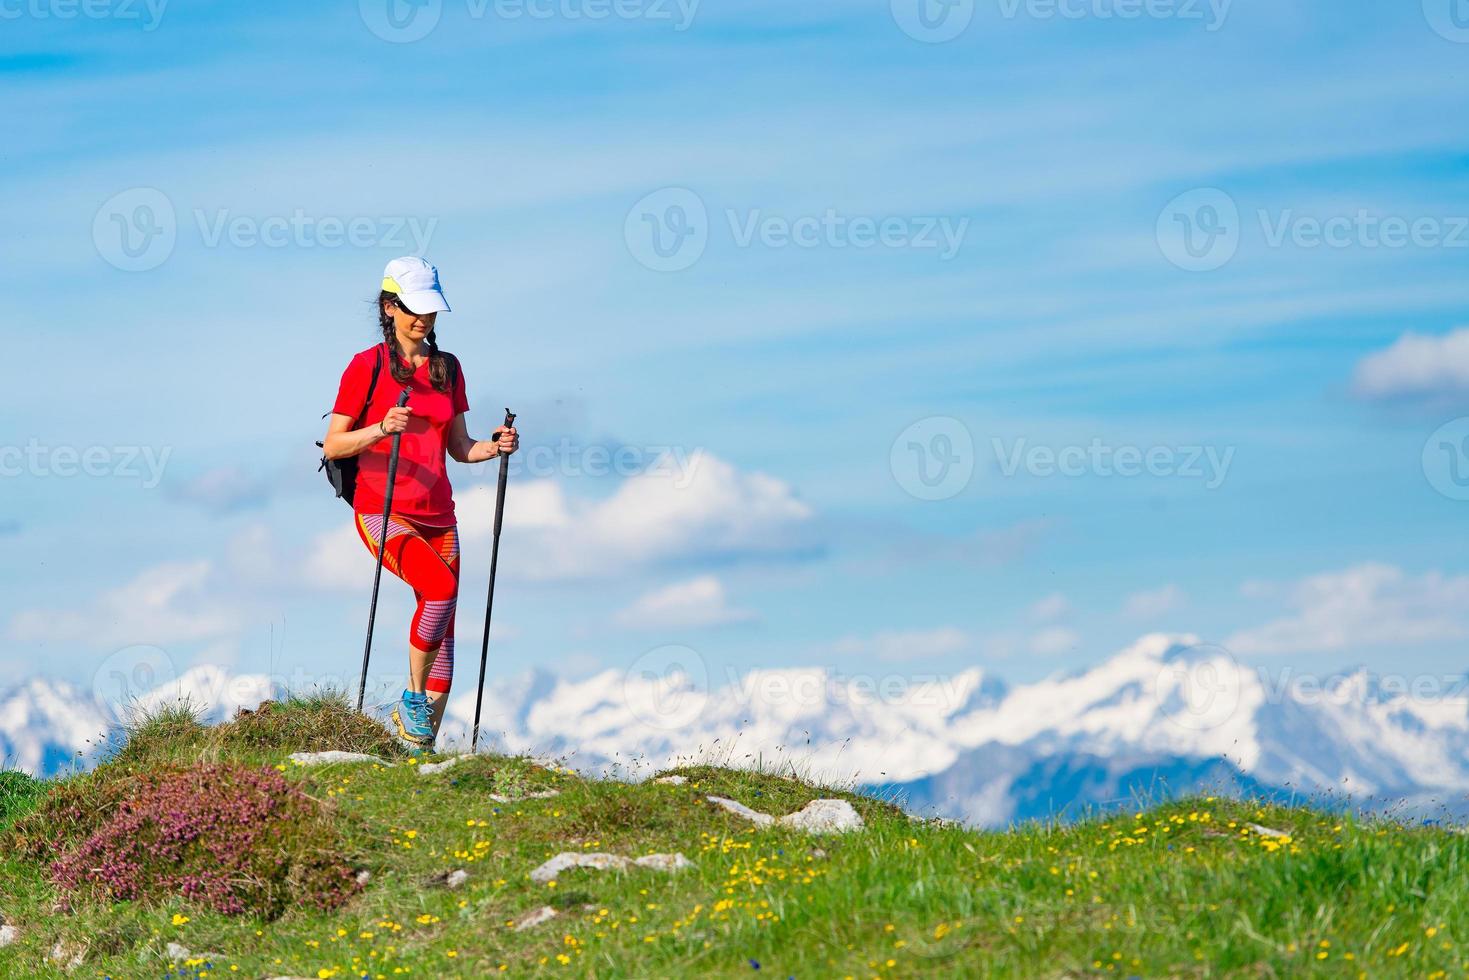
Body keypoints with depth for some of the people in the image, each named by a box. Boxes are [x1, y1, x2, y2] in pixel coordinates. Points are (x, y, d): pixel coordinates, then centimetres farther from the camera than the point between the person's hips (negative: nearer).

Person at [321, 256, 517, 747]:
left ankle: (424, 740, 14)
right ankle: (413, 698, -11)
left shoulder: (447, 368, 12)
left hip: (437, 516, 6)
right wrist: (381, 429, -22)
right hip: (382, 514, -6)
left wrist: (495, 446, -5)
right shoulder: (368, 366, -4)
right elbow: (332, 445, -5)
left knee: (444, 631, 4)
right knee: (441, 587, -29)